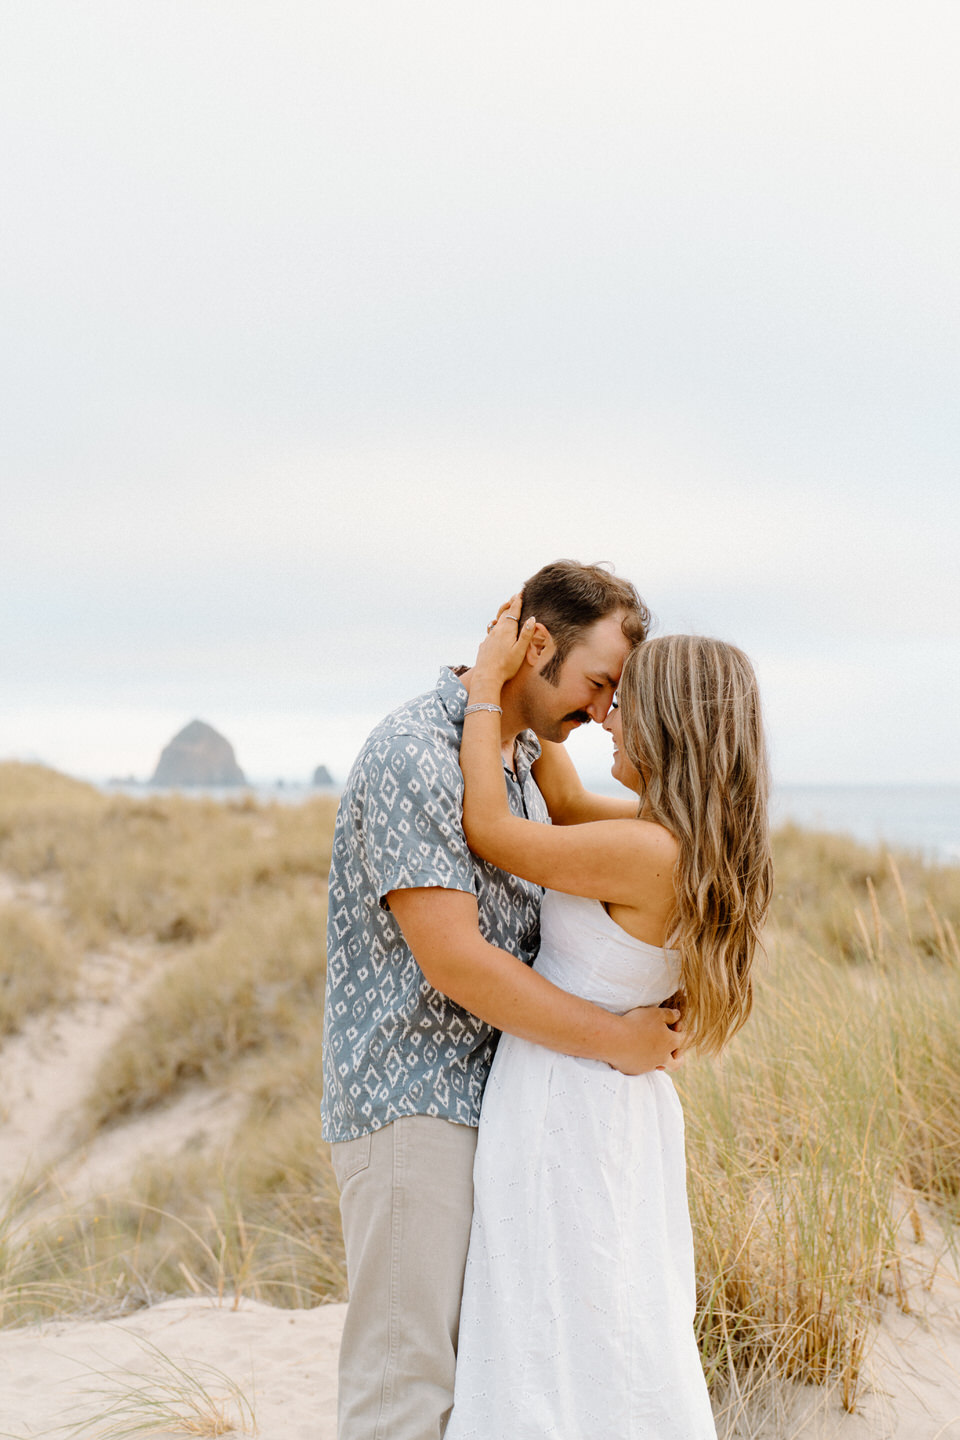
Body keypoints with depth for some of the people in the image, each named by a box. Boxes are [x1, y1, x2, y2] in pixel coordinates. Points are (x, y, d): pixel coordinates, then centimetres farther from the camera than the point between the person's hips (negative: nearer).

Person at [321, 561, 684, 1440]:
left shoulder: (523, 763, 13)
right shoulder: (414, 754, -17)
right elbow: (454, 961, -23)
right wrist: (619, 1041, -16)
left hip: (491, 1095, 9)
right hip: (410, 1100, -9)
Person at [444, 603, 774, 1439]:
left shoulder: (649, 852, -26)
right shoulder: (702, 842, 1)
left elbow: (489, 833, -17)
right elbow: (567, 805, 15)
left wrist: (488, 689, -10)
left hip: (564, 1110, -9)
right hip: (621, 1102, 9)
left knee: (568, 1348, 4)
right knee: (628, 1336, 20)